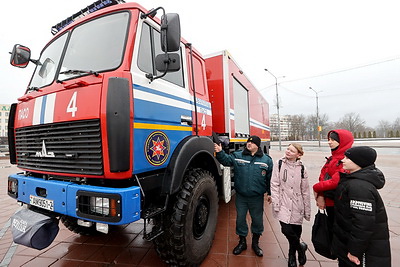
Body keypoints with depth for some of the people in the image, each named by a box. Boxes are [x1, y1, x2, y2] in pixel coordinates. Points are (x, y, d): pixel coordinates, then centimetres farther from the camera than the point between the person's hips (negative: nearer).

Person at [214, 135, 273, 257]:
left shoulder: (266, 160, -2)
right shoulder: (237, 156, -2)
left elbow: (270, 177, 4)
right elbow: (226, 160, -10)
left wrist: (270, 193, 5)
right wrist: (220, 152, -29)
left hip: (257, 198, 0)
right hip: (241, 197, 1)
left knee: (257, 220, 15)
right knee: (240, 219, 14)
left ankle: (255, 243, 41)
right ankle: (242, 242, 38)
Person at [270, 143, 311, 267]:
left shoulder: (301, 168, 0)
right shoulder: (279, 164, -4)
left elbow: (305, 191, 5)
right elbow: (274, 184, -5)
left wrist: (307, 211, 7)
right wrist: (276, 203, -9)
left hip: (297, 205, 2)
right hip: (283, 204, -1)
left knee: (296, 231, 10)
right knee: (287, 230, -8)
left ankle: (292, 255, 39)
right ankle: (301, 247, 25)